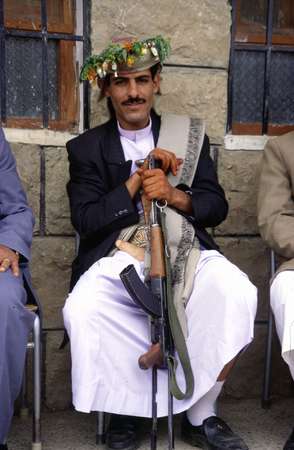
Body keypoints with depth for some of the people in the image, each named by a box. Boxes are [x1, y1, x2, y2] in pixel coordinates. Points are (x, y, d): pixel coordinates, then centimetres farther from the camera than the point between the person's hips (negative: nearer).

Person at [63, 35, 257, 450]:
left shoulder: (190, 136, 14)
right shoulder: (86, 148, 10)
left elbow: (216, 207, 7)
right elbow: (85, 219, -2)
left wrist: (175, 195, -14)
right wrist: (139, 178, -8)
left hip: (184, 253, 1)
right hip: (119, 257, 0)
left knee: (237, 293, -29)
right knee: (81, 310, -31)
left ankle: (200, 415, -7)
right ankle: (125, 408, -1)